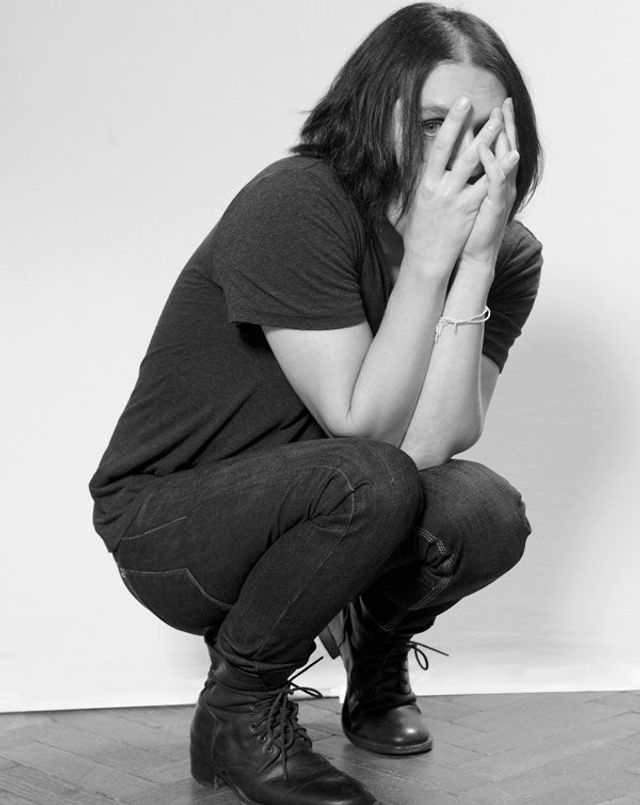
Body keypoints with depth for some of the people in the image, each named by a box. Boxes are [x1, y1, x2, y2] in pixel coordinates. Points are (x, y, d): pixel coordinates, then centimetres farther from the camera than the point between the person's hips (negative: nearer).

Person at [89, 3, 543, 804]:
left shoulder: (507, 255, -7)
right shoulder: (295, 206, -23)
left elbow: (432, 445, -21)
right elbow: (367, 430, -27)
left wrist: (475, 260, -26)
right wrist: (428, 257, -31)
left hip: (313, 513, 5)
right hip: (166, 517, -5)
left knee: (485, 512, -25)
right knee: (367, 480, -35)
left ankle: (376, 660, 9)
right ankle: (238, 714, -9)